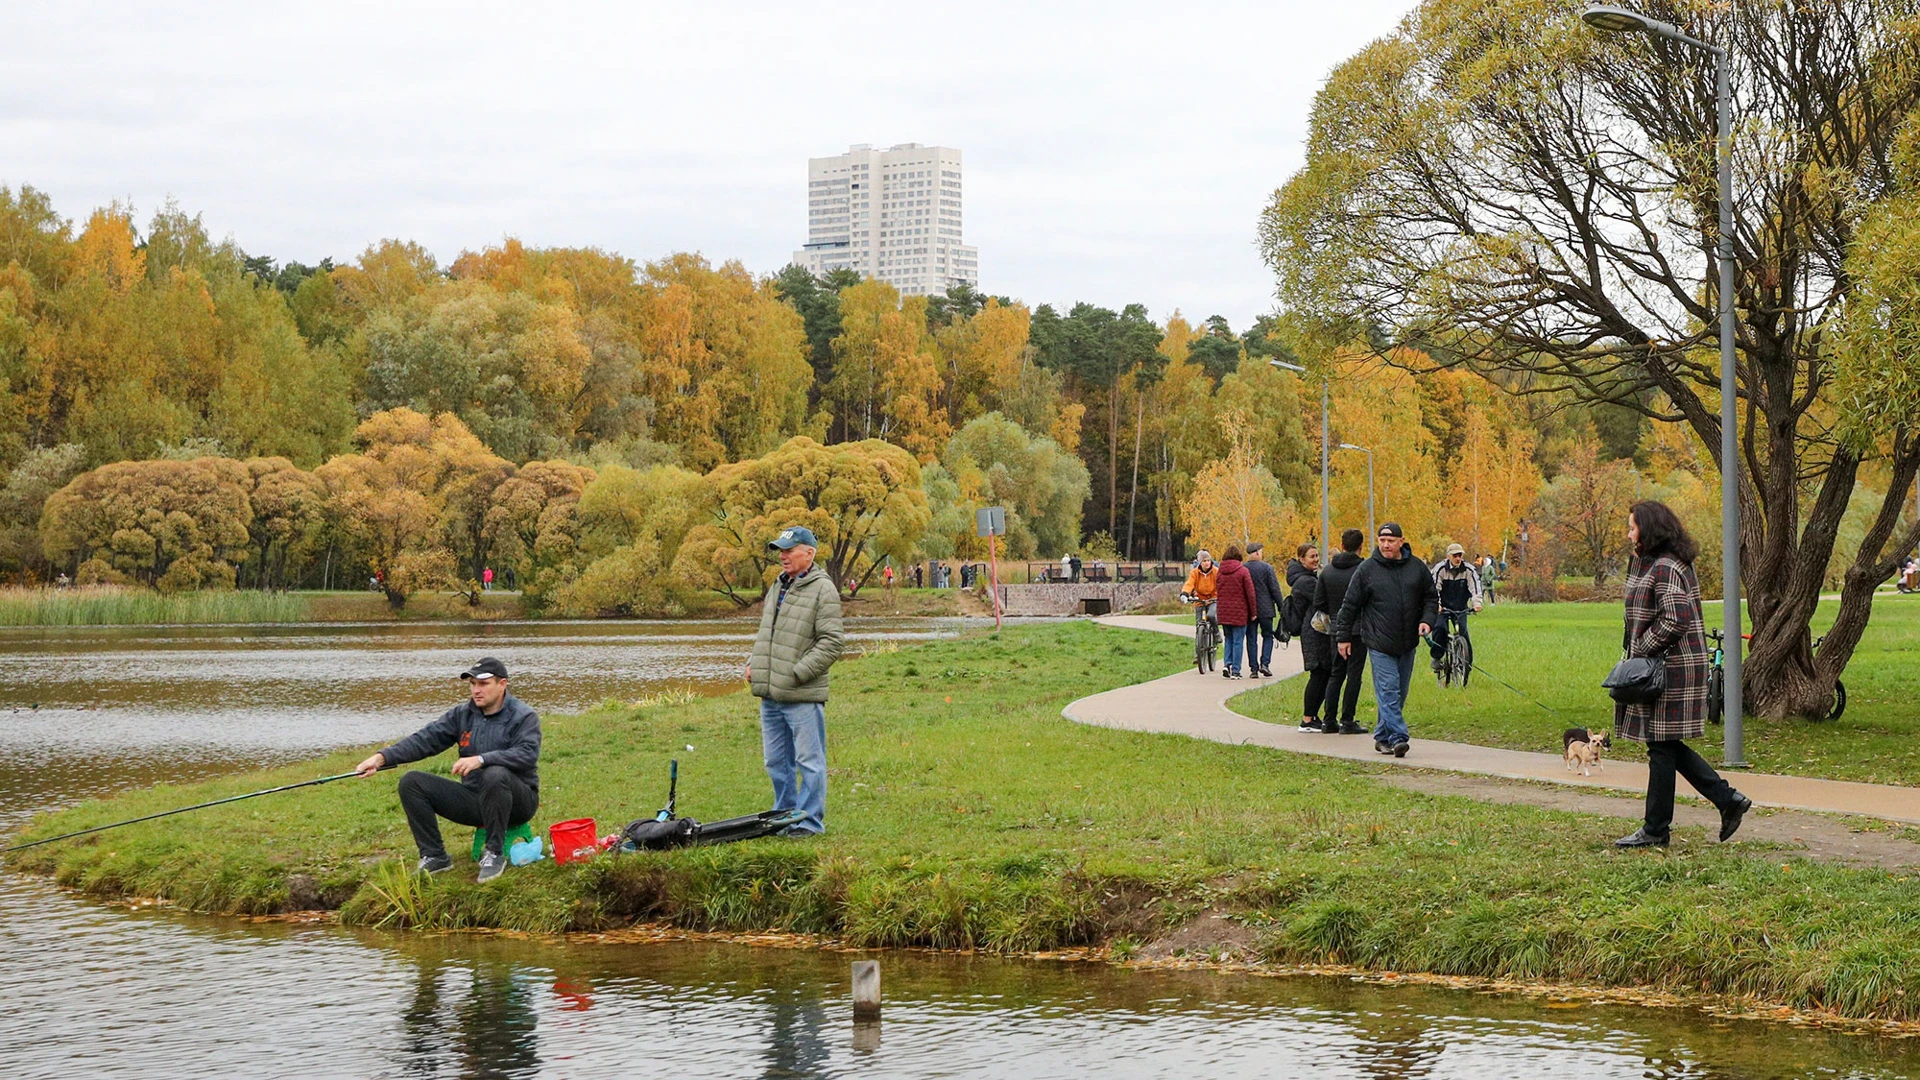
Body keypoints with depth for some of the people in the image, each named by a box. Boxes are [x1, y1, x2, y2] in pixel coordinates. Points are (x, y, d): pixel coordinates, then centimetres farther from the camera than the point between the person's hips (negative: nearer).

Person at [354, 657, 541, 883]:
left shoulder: (524, 717, -8)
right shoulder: (462, 715, 7)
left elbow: (527, 754, -26)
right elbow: (425, 739, -3)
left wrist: (481, 759, -37)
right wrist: (382, 758, -17)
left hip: (517, 801, -5)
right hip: (474, 799, 6)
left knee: (495, 775, -40)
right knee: (411, 783, -7)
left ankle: (495, 853, -24)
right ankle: (434, 856, -4)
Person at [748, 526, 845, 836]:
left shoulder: (823, 590, -9)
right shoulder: (778, 587, 17)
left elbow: (832, 642, -15)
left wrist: (797, 673, -18)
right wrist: (753, 664, 11)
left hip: (803, 696, -8)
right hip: (769, 694, 8)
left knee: (809, 761, -1)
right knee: (776, 761, 15)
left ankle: (810, 821, 6)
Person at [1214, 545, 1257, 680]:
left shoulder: (1220, 571, 3)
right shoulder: (1243, 571, -9)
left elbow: (1217, 588, 8)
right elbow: (1250, 593, -7)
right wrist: (1253, 612, 0)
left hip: (1224, 612, 4)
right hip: (1239, 612, -4)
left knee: (1229, 639, 17)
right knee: (1238, 641, 2)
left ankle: (1227, 664, 2)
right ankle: (1235, 670, 0)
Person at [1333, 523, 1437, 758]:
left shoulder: (1417, 567, 5)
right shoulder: (1367, 569, -2)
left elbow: (1431, 597, 15)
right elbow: (1350, 604, 4)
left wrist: (1427, 620, -4)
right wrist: (1344, 637, 5)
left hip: (1407, 643, 4)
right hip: (1379, 643, -4)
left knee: (1399, 693, 9)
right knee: (1388, 691, -12)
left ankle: (1383, 736, 20)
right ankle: (1398, 737, -17)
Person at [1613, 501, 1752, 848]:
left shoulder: (1665, 569, -17)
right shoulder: (1647, 562, 16)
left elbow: (1674, 621, -24)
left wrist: (1639, 651, -17)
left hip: (1671, 669, -10)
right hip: (1663, 667, 10)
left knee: (1662, 746, -2)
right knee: (1665, 745, 13)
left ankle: (1655, 830, 6)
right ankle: (1728, 799, 16)